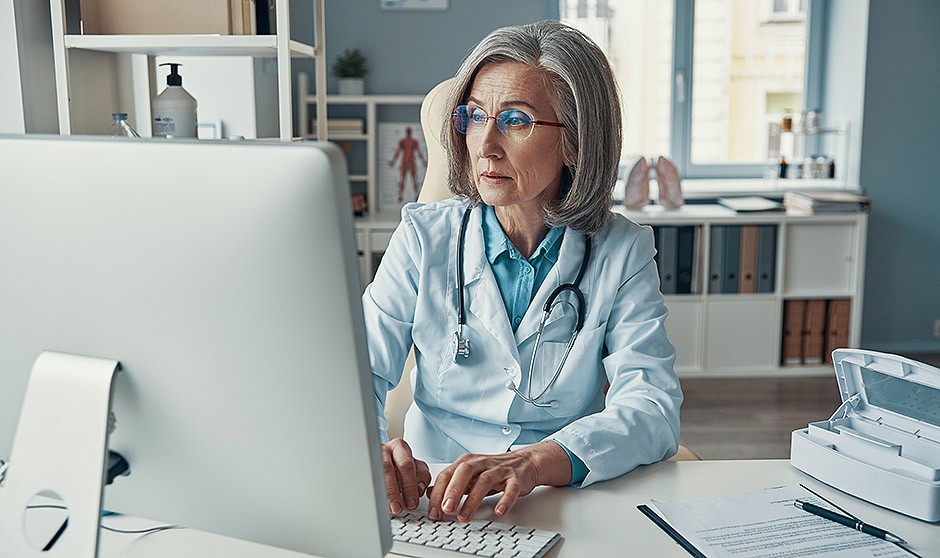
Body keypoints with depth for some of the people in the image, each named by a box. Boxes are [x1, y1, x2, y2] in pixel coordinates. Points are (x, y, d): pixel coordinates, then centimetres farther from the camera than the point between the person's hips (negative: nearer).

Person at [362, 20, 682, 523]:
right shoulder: (424, 238, 0)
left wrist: (536, 461, -33)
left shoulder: (623, 254, -1)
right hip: (432, 500, 2)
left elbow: (653, 407, -13)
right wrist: (368, 448, -31)